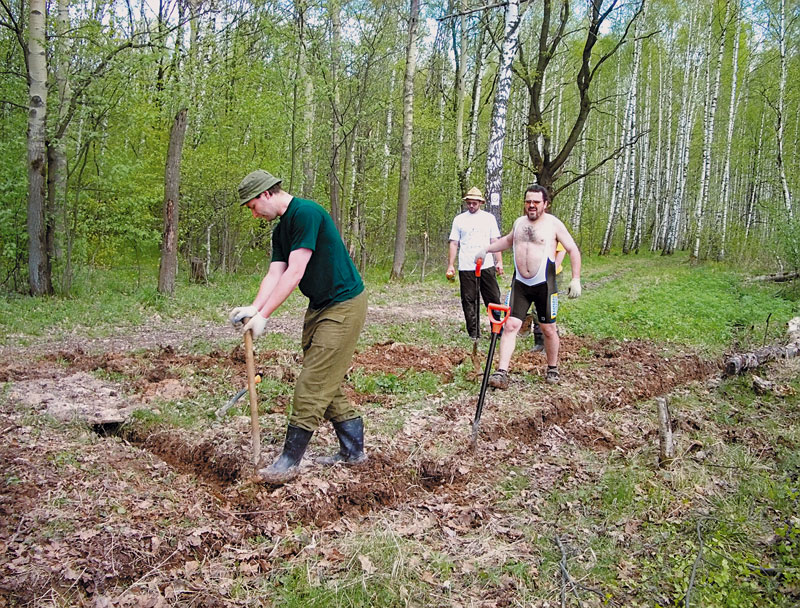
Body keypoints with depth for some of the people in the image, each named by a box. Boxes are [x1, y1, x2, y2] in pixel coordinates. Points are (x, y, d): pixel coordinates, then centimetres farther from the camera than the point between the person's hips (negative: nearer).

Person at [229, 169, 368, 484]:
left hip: (344, 306, -10)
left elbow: (295, 272, -24)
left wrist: (263, 315, -24)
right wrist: (253, 308, -15)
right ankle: (353, 450, 24)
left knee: (313, 384, -7)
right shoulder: (281, 230, 12)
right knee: (327, 384, 12)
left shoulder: (306, 213, -19)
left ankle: (289, 461, 2)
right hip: (319, 306, 10)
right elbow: (274, 274, 3)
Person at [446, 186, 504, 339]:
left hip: (487, 265, 0)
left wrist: (499, 261, 1)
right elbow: (454, 243, 8)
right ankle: (473, 334, 8)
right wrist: (450, 265, 2)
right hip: (466, 268, 0)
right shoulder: (459, 219, 9)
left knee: (493, 299, 0)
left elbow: (495, 241, 11)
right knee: (469, 301, 1)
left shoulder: (489, 218, 11)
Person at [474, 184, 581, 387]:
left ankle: (552, 369, 27)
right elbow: (508, 240, 32)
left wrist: (576, 279, -11)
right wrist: (486, 250, 26)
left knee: (548, 328, 7)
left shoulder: (554, 224, -4)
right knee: (510, 325, -7)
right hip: (520, 285, 4)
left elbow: (573, 250, -3)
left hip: (544, 285, -3)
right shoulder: (519, 222, 10)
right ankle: (501, 372, -10)